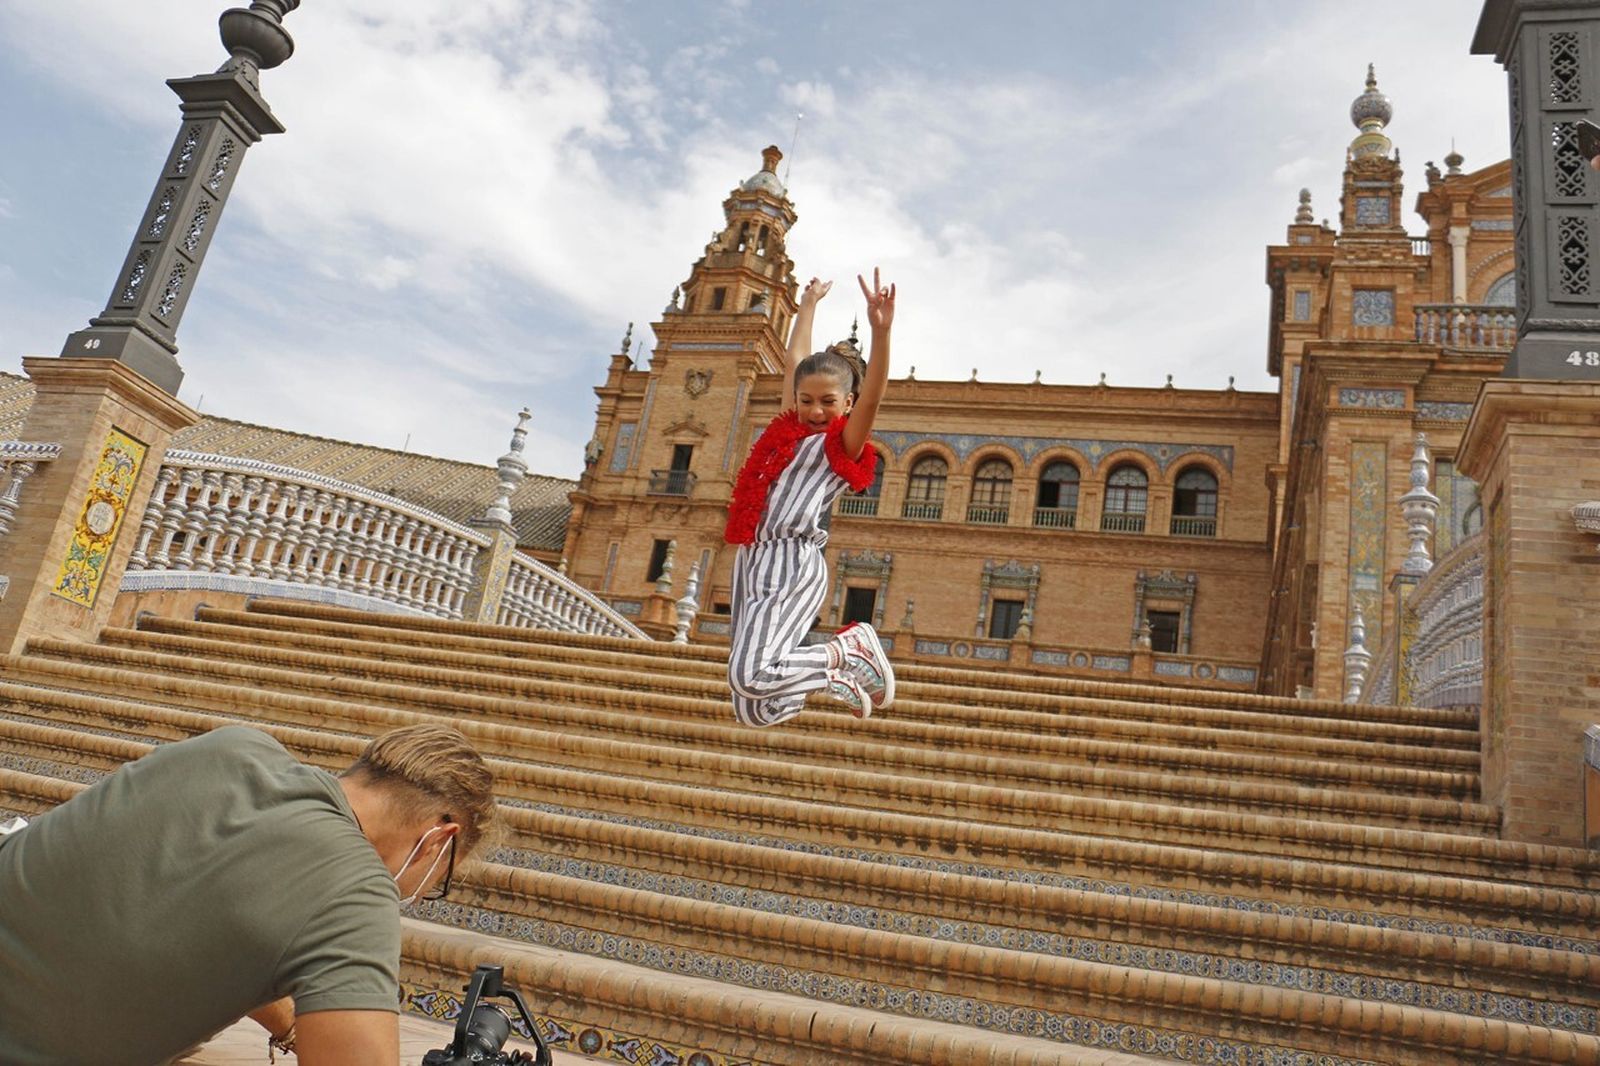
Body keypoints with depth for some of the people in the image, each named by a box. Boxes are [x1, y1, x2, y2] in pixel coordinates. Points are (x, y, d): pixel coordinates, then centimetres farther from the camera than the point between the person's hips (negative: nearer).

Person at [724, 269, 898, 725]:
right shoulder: (790, 429, 19)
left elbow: (871, 397, -16)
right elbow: (795, 362, 31)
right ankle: (828, 669, 22)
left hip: (793, 564, -7)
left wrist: (880, 331, -30)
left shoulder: (843, 445, 2)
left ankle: (848, 653, -3)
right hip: (752, 560, 7)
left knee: (751, 677, -24)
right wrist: (808, 306, 42)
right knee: (753, 713, 1)